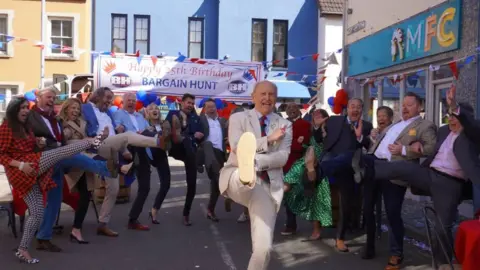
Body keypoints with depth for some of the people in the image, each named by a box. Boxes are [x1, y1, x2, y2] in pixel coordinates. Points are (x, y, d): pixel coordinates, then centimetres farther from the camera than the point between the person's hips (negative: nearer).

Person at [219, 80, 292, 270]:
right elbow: (237, 147, -8)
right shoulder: (238, 118, 9)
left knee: (263, 247, -6)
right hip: (237, 179, -2)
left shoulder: (284, 125, 13)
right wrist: (268, 139, -13)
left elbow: (283, 157, -2)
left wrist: (258, 160, -19)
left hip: (267, 185, 2)